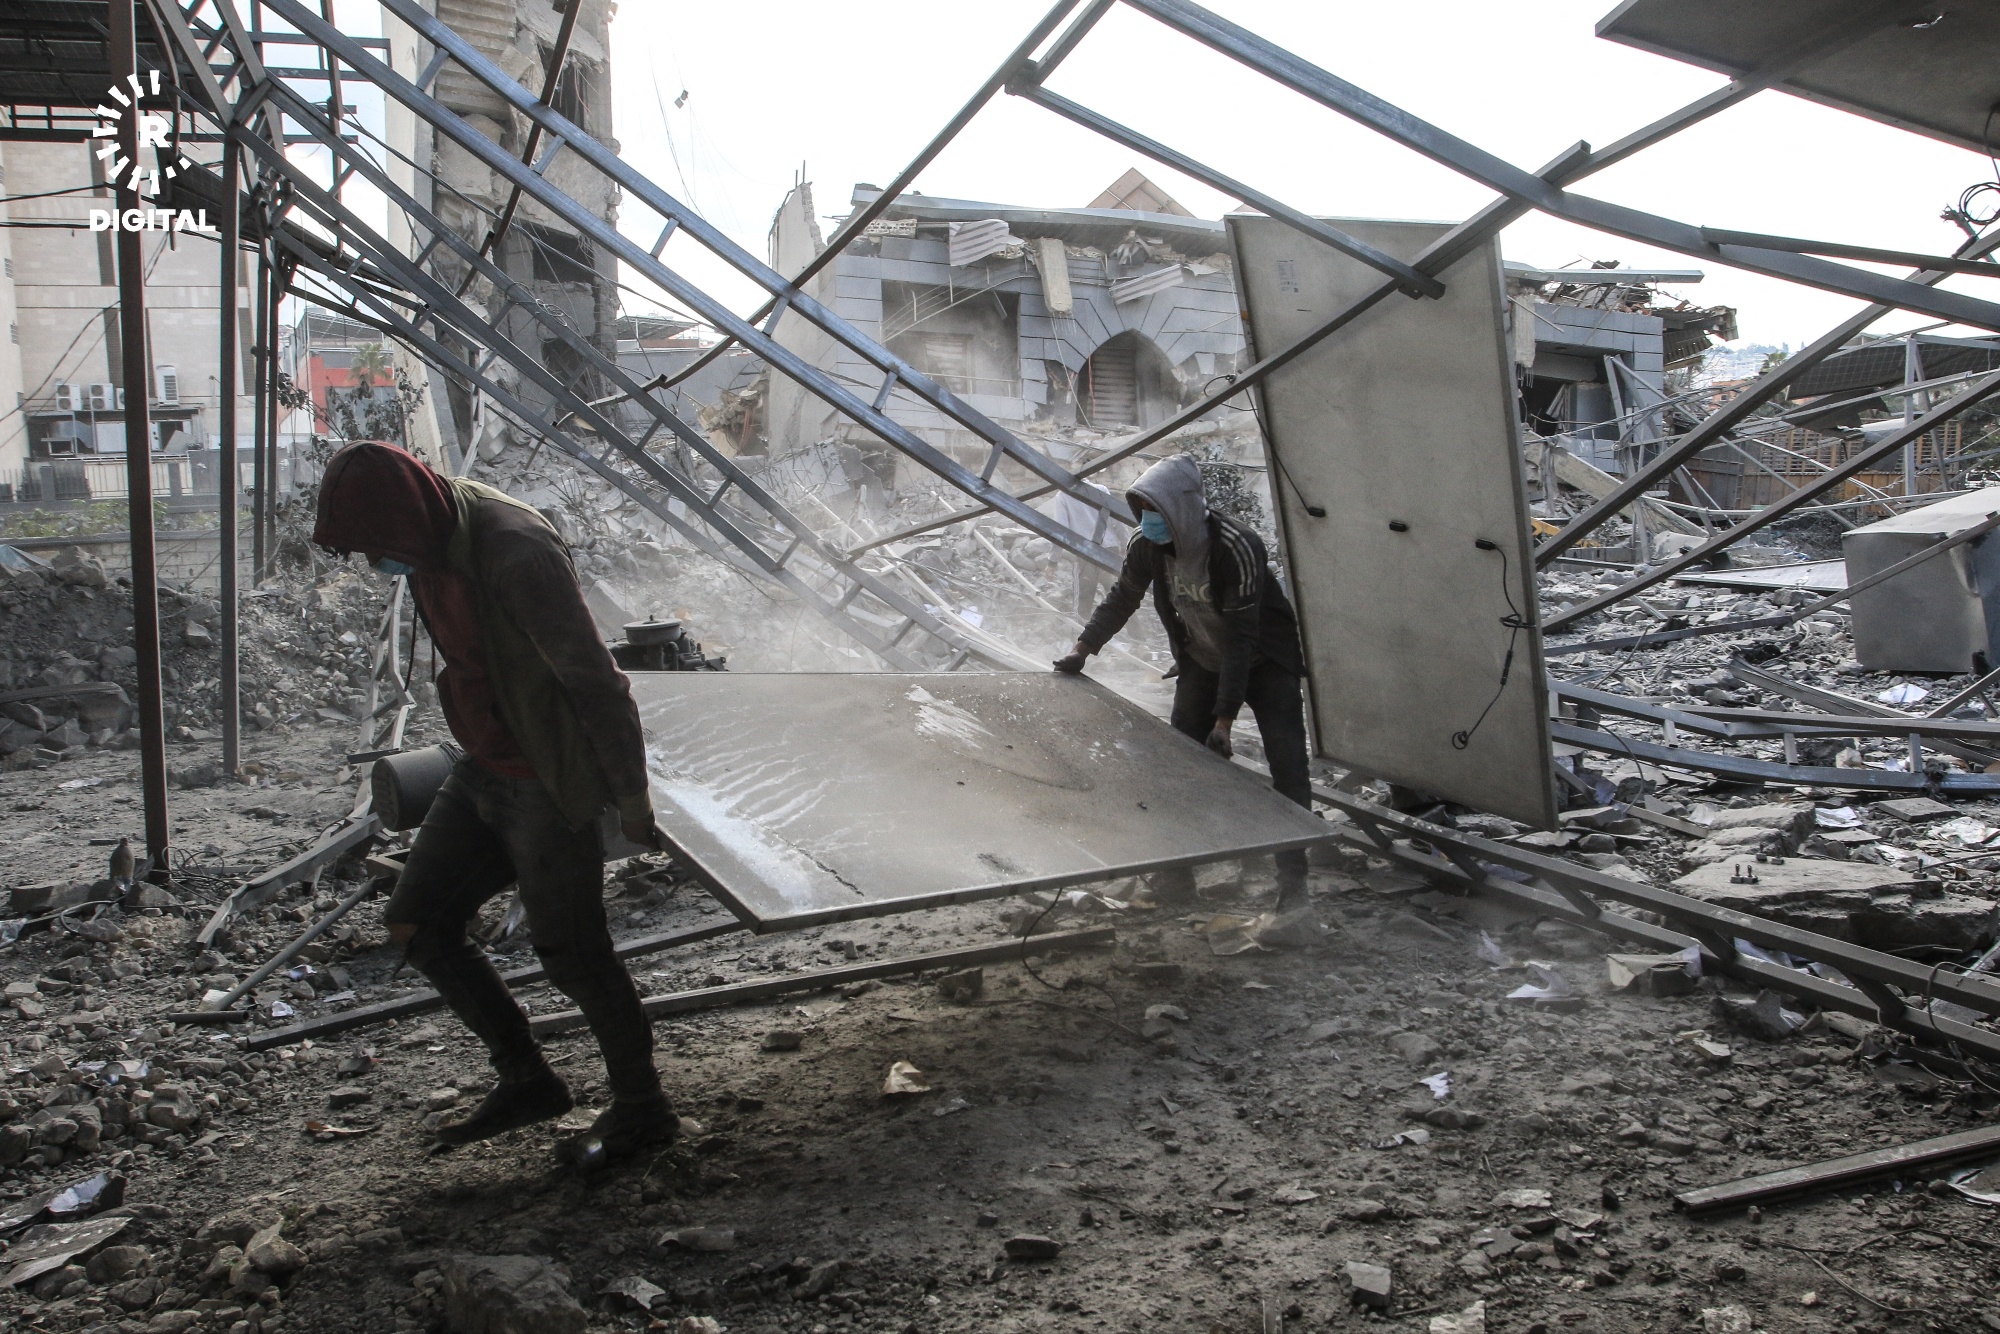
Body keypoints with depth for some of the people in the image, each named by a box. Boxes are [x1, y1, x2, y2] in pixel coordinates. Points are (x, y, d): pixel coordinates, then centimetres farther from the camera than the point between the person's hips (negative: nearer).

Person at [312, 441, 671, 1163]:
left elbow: (597, 682, -23)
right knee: (416, 922, 9)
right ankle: (527, 1078, 22)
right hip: (484, 772, 9)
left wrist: (631, 798, -17)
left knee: (571, 951, 2)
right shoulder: (434, 548, 2)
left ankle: (641, 1109, 22)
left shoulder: (519, 556, -27)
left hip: (549, 784, -9)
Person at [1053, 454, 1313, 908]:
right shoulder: (1146, 545, -18)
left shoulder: (1237, 549, -34)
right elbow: (1121, 598, 2)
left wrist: (1224, 720, -32)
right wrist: (1082, 649, -6)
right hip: (1201, 662, 5)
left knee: (1288, 767, -12)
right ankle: (1178, 866, 12)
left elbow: (1240, 639, -32)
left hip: (1264, 662, -5)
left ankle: (1293, 882, -6)